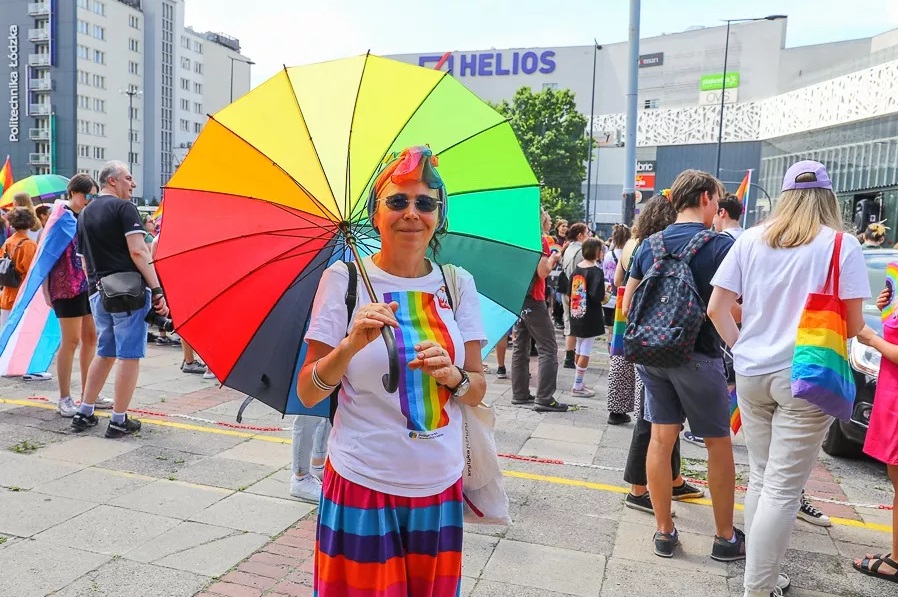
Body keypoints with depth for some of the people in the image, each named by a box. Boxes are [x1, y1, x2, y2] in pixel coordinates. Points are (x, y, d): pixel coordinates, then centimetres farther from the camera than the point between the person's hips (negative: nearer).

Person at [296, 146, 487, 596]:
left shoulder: (458, 284, 1)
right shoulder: (343, 278, -7)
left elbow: (477, 391, 4)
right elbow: (307, 394, -6)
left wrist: (452, 376, -17)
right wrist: (352, 345, -23)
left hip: (440, 484, 3)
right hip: (362, 485, -3)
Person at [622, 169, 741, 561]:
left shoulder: (649, 245, 6)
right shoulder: (721, 245, -10)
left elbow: (628, 305, 7)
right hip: (698, 356, -4)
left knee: (661, 439, 9)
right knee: (718, 444, 11)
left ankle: (664, 533, 18)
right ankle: (725, 538, 22)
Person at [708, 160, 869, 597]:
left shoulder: (751, 240, 4)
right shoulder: (842, 244, -6)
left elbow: (717, 308, 0)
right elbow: (853, 324, -6)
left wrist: (741, 347, 11)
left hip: (751, 373, 4)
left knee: (760, 478, 17)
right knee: (782, 489, 2)